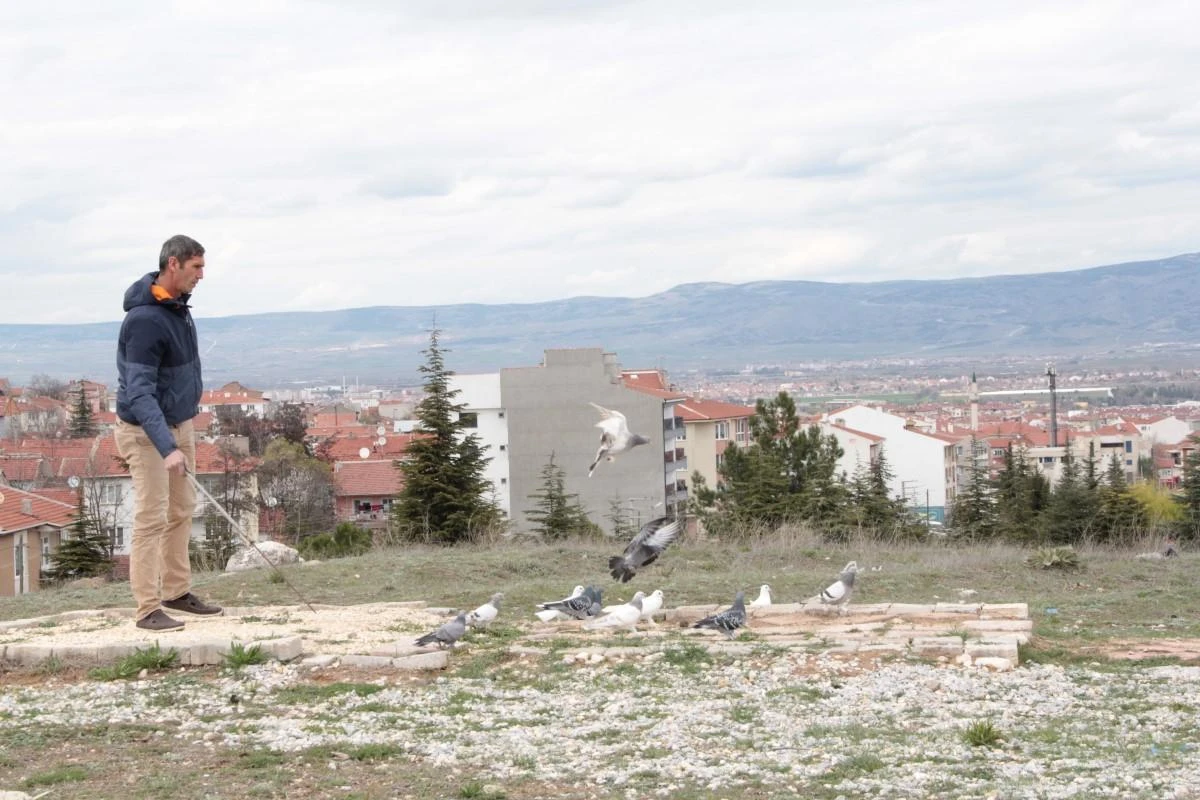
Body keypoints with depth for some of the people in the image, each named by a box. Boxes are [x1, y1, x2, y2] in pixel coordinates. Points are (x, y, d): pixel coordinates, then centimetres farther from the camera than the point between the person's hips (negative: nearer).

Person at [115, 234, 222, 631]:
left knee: (182, 510, 12)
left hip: (179, 424, 9)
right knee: (152, 518, -7)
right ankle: (148, 609, -3)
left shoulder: (177, 306, 4)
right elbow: (139, 393, -30)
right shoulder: (145, 320, -25)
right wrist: (167, 447, -38)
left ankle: (177, 591, 22)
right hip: (147, 432, -9)